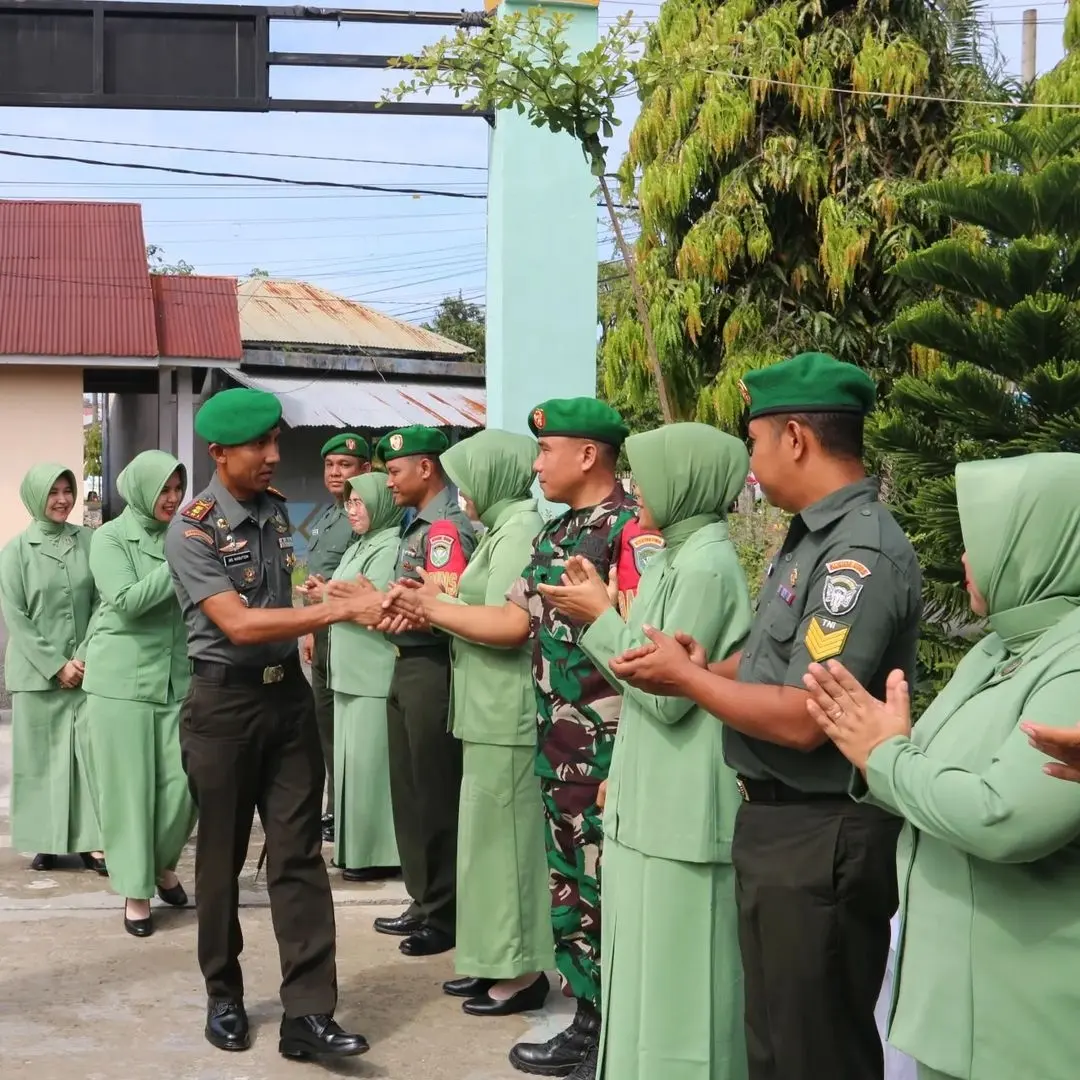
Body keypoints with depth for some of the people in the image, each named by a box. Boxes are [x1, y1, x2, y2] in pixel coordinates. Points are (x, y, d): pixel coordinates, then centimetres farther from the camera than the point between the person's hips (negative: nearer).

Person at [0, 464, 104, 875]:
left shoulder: (89, 541, 4)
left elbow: (102, 603, 4)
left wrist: (85, 657, -7)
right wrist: (55, 666, -10)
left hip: (85, 667, 1)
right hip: (36, 671, -1)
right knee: (40, 754, 3)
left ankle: (90, 841, 1)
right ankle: (46, 842, 10)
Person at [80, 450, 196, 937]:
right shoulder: (110, 537, -3)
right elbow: (126, 600, -15)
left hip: (178, 678, 3)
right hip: (122, 680, -3)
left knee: (184, 784, 1)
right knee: (128, 787, 2)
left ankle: (162, 865, 28)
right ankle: (136, 890, 15)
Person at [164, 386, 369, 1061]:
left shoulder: (279, 508, 6)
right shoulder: (193, 531, -13)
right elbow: (239, 625, -23)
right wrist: (336, 611, -25)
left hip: (290, 694, 5)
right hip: (225, 702, -5)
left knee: (299, 855, 0)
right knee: (222, 856, 9)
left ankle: (308, 1014, 1)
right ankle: (225, 997, 26)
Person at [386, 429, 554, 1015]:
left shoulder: (519, 529, -13)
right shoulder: (502, 528, 15)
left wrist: (437, 604, -9)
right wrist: (433, 606, 1)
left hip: (507, 710, -9)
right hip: (490, 708, 9)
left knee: (503, 832, -1)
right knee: (490, 830, 14)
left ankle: (521, 970, 9)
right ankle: (495, 960, 24)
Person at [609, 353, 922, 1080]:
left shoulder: (861, 554, -23)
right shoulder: (815, 536, 9)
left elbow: (802, 720, -27)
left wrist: (685, 678, -15)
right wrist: (703, 669, -3)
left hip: (819, 838, -10)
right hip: (778, 821, 10)